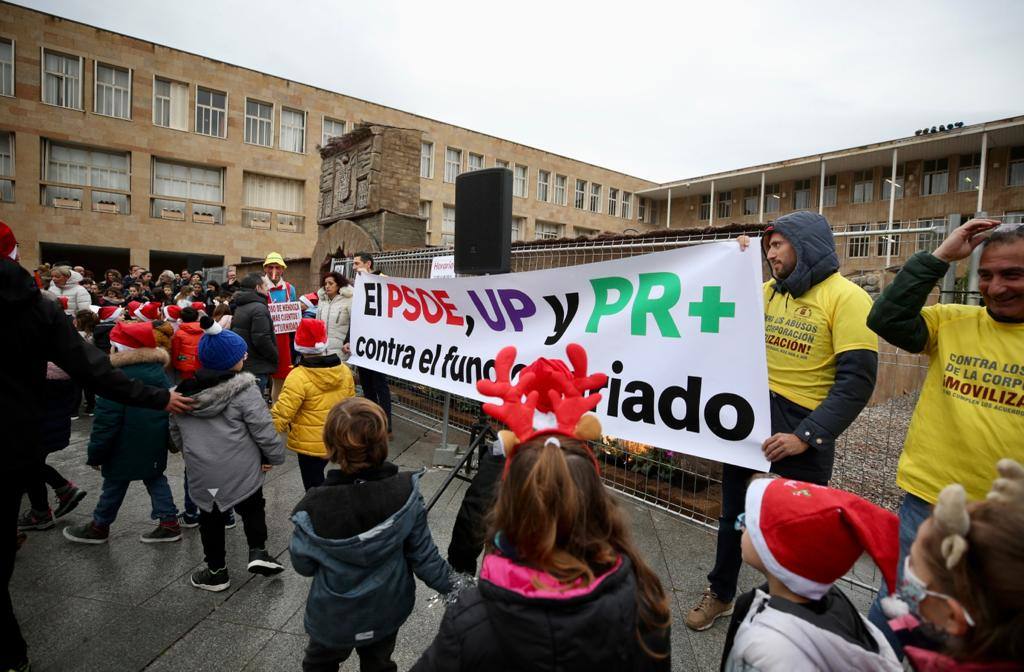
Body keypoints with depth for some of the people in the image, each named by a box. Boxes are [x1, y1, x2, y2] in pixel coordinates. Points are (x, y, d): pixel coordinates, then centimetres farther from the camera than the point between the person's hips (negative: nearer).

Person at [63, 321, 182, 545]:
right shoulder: (158, 369, 2)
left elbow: (106, 421, -18)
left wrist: (95, 454, -8)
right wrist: (166, 439, 20)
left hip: (126, 447, -6)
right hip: (155, 444, 6)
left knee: (115, 484, 12)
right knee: (155, 478, 14)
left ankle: (99, 526, 31)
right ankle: (169, 523, 15)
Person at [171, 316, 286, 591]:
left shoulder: (184, 391, 1)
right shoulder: (243, 389, -17)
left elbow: (175, 432, 12)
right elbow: (263, 429, -16)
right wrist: (274, 456, -1)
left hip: (201, 472, 4)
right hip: (241, 468, -4)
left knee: (210, 517, 19)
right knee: (252, 508, 20)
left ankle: (216, 571, 28)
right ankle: (258, 552, 8)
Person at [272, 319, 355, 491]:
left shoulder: (298, 377, -22)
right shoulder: (344, 370, -2)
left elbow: (281, 414, -24)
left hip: (310, 444, -6)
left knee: (314, 487, 10)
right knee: (318, 474, 28)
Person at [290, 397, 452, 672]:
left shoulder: (315, 508, -33)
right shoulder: (406, 493, -30)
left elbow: (303, 565, -15)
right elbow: (422, 553, -18)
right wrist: (451, 585, -2)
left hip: (334, 618, -1)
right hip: (387, 610, 1)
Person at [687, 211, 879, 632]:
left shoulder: (846, 298, -12)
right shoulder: (767, 292, 7)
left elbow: (856, 381, -17)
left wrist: (805, 436, -26)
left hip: (801, 428, -6)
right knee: (734, 513, 19)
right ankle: (720, 593, 40)